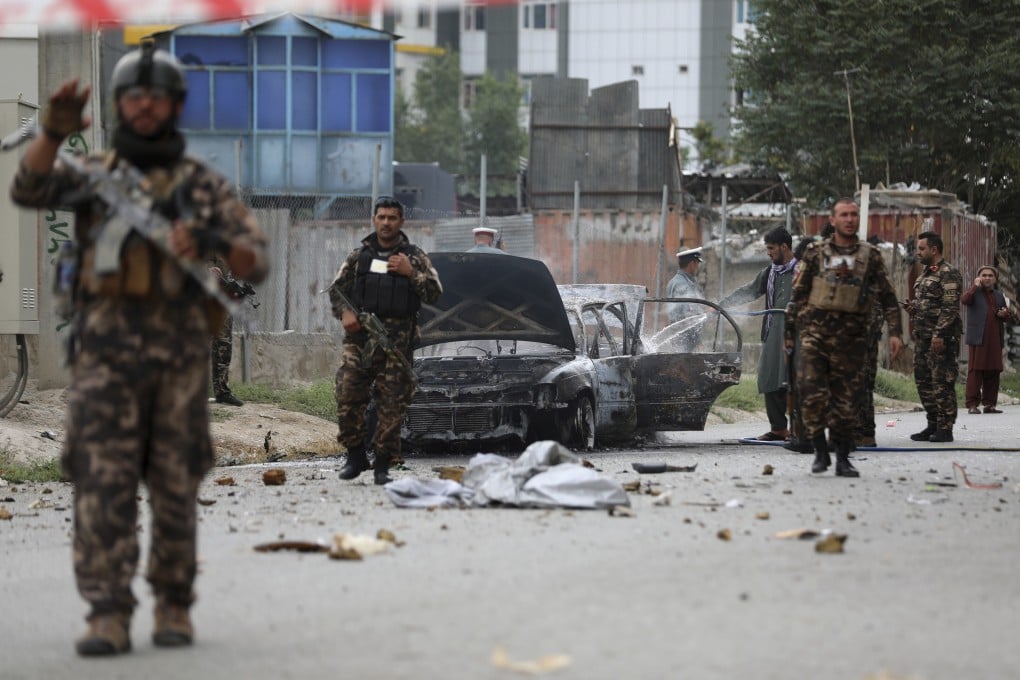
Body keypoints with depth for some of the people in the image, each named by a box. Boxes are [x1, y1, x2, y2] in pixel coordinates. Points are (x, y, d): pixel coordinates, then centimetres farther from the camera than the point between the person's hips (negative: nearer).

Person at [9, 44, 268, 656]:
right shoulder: (93, 176, 12)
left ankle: (175, 607, 16)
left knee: (175, 488, 4)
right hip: (106, 353, 0)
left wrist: (211, 243, -17)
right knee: (103, 485, -8)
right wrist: (55, 130, -23)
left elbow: (257, 261, 4)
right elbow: (29, 189, -6)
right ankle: (108, 616, -9)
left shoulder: (205, 186, 11)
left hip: (180, 355, 0)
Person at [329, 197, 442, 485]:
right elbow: (336, 289, 17)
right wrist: (344, 312, -2)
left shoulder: (414, 256, 10)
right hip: (359, 334, 1)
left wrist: (410, 272, -9)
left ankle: (382, 463, 4)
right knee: (348, 394, -8)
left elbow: (434, 293, 4)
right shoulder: (359, 255, 14)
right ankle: (356, 455, 5)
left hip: (397, 339, -1)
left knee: (392, 402, -3)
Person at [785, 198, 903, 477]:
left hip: (850, 336, 1)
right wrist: (789, 331, 5)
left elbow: (888, 297, 10)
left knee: (846, 397, 3)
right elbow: (797, 294, 9)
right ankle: (820, 451, -3)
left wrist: (894, 332, 0)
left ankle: (843, 458, 11)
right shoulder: (815, 253, 6)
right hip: (815, 330, -1)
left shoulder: (871, 255, 7)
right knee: (812, 391, -12)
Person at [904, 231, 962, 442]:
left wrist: (939, 334, -23)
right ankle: (933, 425, 18)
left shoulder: (949, 274, -11)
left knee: (942, 382, -8)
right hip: (923, 336, 10)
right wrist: (914, 307, 8)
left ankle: (945, 429, -5)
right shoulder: (925, 273, 19)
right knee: (923, 380, 11)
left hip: (941, 337, -10)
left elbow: (950, 307, -17)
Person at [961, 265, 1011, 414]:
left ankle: (990, 404, 9)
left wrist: (1005, 314, 4)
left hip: (995, 340, 5)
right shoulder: (974, 292, 7)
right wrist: (976, 286, -10)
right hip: (978, 339, -5)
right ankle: (972, 405, -10)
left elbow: (1008, 317, 27)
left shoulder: (999, 295, 21)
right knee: (975, 371, -9)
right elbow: (964, 300, -16)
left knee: (993, 372, 4)